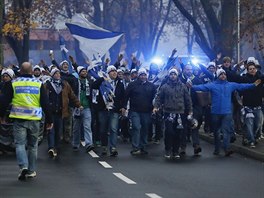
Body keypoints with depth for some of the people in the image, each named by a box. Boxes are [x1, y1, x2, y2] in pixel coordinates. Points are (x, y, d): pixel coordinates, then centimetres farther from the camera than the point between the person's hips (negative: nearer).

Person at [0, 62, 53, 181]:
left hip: (19, 119, -1)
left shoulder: (14, 83, 1)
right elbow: (45, 103, 2)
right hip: (34, 119, 1)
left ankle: (23, 166, -20)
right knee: (32, 145, 13)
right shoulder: (38, 84, 2)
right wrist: (49, 120, 8)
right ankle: (31, 171, 17)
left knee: (20, 144, 1)